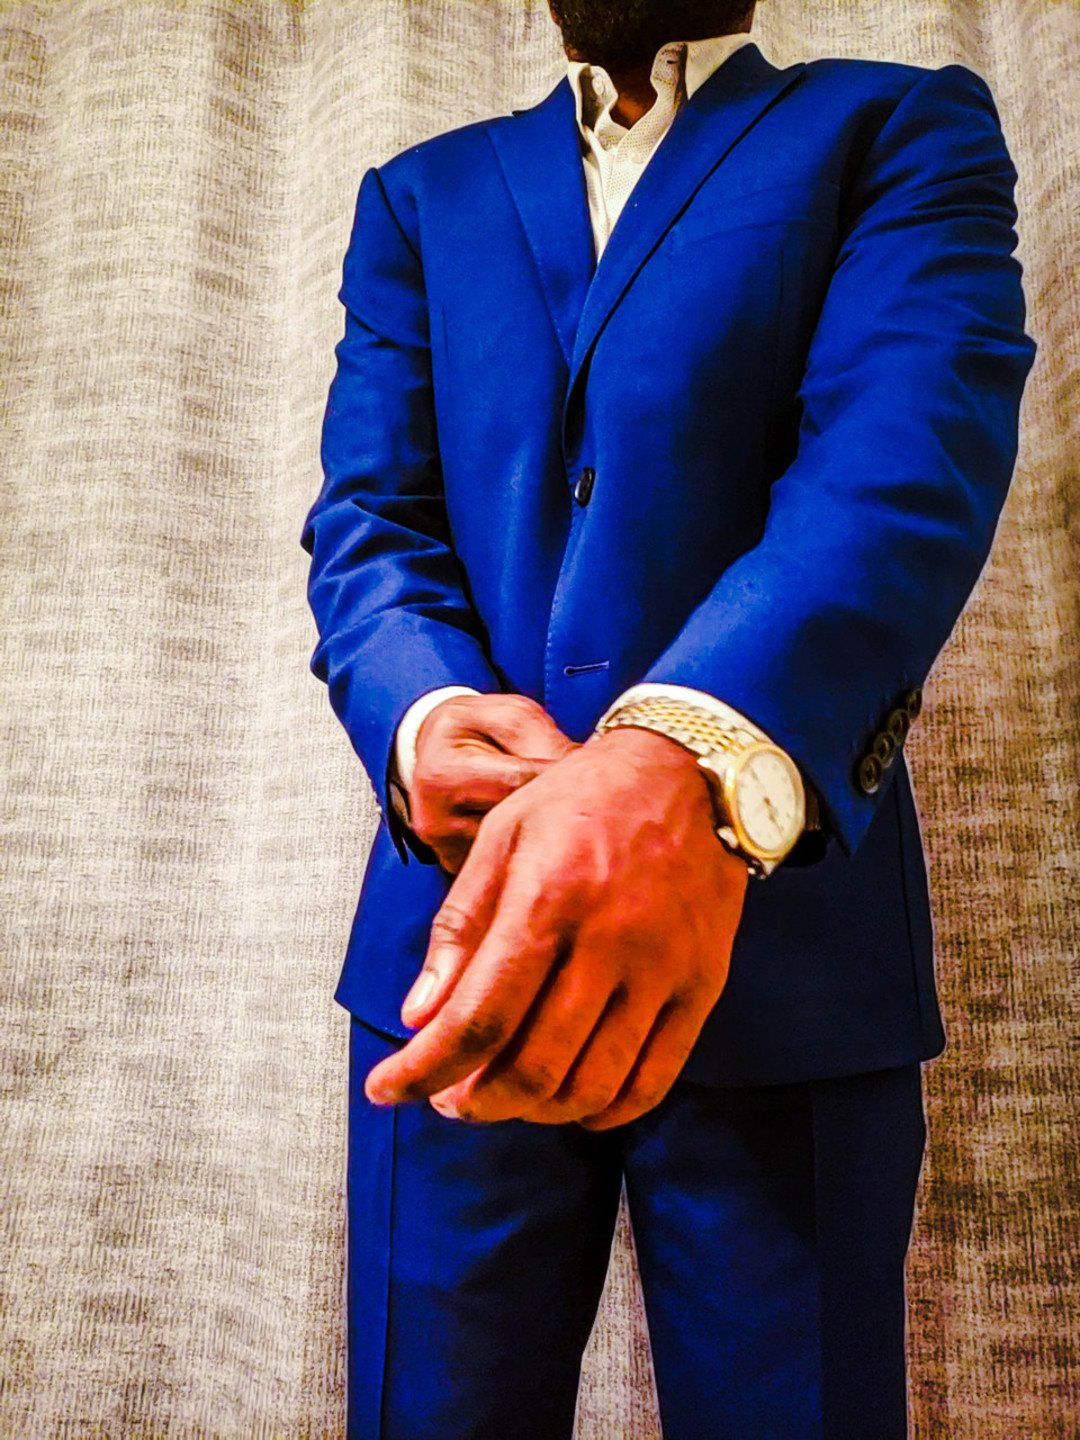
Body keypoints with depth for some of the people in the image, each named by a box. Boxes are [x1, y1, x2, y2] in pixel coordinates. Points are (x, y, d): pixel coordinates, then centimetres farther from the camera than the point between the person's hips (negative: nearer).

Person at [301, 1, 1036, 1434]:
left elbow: (911, 446, -11)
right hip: (463, 932, 3)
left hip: (779, 926, -2)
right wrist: (418, 714, -17)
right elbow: (368, 512, 7)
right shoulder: (420, 196, 19)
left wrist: (693, 756, -31)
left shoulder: (906, 129, 9)